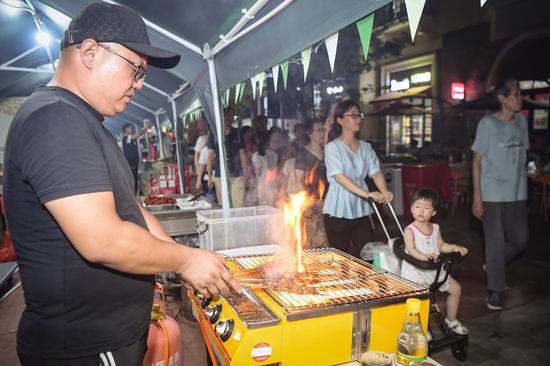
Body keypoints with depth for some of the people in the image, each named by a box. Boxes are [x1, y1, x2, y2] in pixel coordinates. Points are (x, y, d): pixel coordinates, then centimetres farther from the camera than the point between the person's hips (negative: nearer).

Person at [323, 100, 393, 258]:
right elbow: (339, 177, -20)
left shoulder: (366, 147, 10)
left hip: (360, 210, 5)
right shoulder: (332, 147, -7)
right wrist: (367, 193, -31)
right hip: (338, 211, -5)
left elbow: (375, 172, -1)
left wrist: (384, 192, -22)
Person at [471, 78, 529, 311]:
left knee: (521, 239, 11)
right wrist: (477, 197, -11)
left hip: (517, 194, 6)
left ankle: (493, 265, 36)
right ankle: (495, 290, 16)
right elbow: (476, 161, -7)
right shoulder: (488, 124, -8)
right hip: (493, 195, -5)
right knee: (496, 243, 1)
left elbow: (522, 157, 14)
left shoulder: (522, 121, 8)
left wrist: (524, 189, 8)